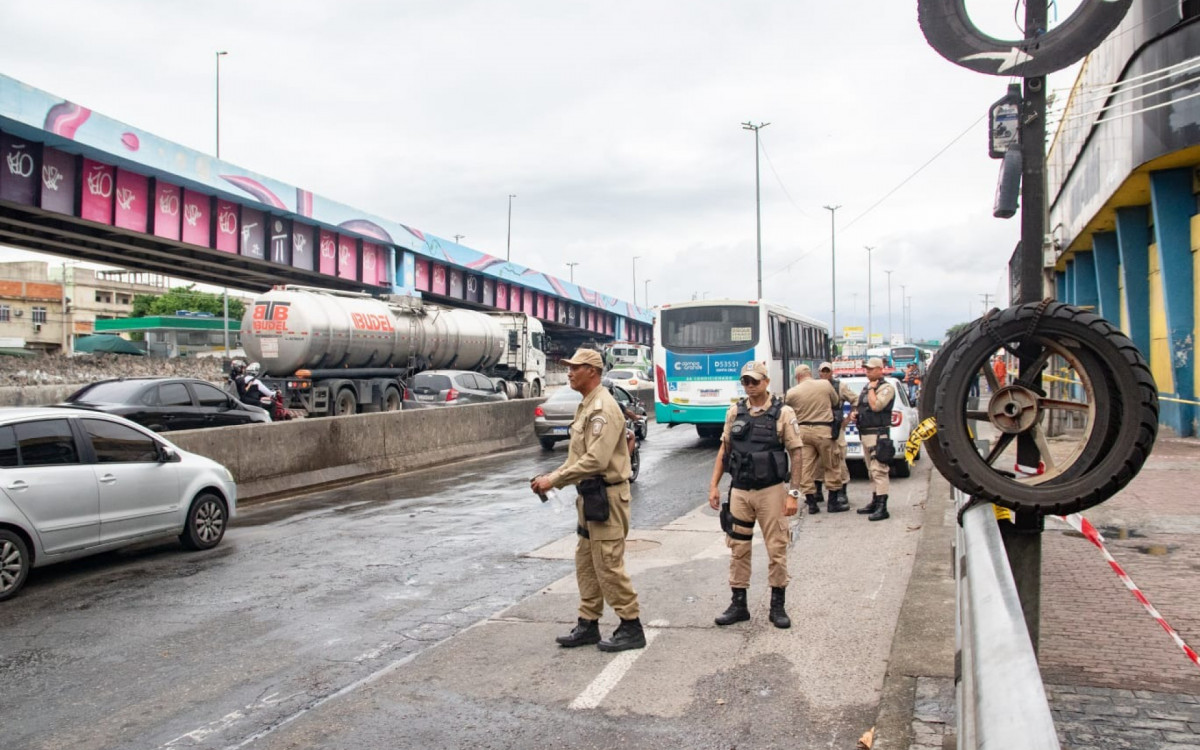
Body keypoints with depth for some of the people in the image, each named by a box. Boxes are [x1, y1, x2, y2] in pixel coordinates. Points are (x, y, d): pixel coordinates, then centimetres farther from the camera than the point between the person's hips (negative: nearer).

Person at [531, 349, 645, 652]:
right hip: (590, 495, 10)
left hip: (606, 496, -10)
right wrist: (552, 477, 5)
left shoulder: (603, 408, -18)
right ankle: (588, 625, 25)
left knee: (608, 565, -4)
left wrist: (555, 480, -21)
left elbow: (595, 460, -26)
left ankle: (631, 628, 8)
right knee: (586, 563, 15)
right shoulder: (586, 406, 14)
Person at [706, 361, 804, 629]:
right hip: (739, 491, 4)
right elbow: (724, 449, 12)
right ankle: (739, 604, 19)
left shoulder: (783, 413, -5)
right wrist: (714, 485, 6)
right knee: (738, 549, 8)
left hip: (771, 491, -3)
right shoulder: (735, 412, 6)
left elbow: (795, 454, -5)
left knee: (776, 549, 4)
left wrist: (793, 493, -11)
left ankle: (777, 605, 17)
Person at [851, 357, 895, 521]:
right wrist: (854, 413, 8)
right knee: (872, 471, 14)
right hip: (865, 433, 9)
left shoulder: (886, 388, -8)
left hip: (878, 434, -9)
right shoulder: (866, 387, 19)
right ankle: (875, 502, 21)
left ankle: (882, 507, -17)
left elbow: (876, 406, -23)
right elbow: (861, 407, 30)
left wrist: (871, 389, -9)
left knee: (879, 471, -14)